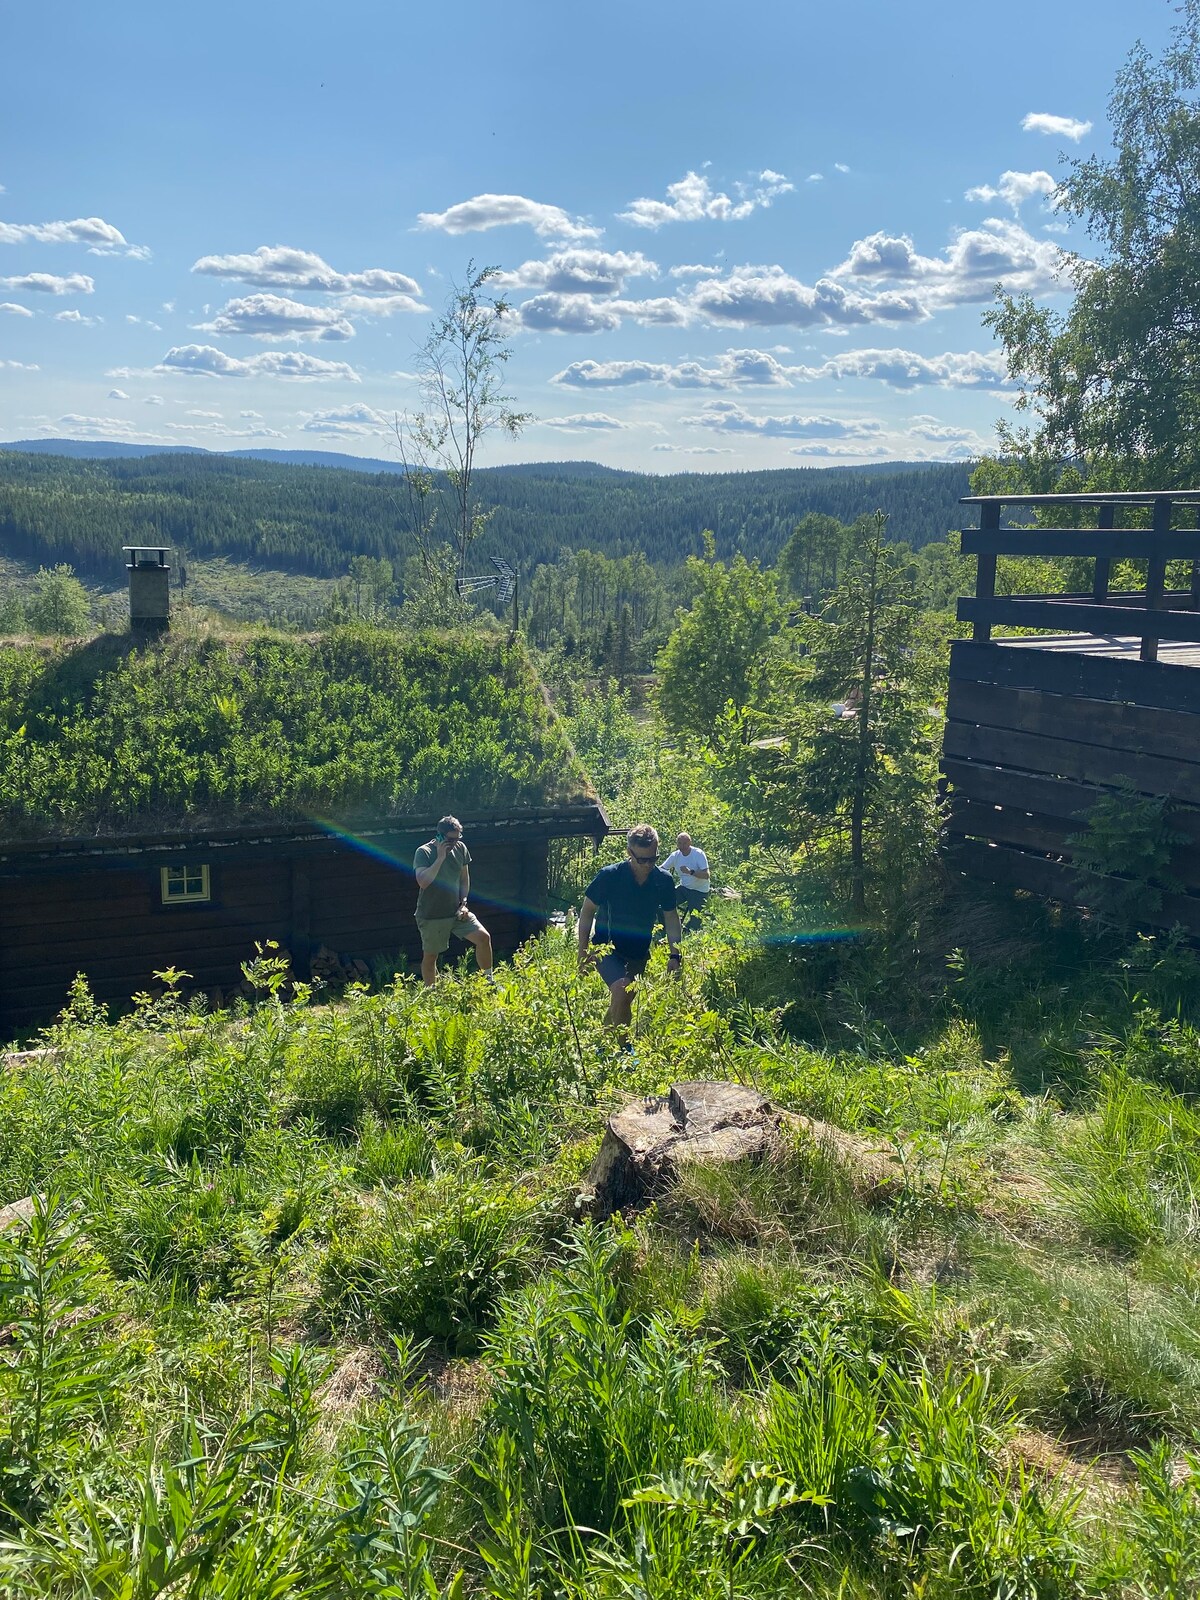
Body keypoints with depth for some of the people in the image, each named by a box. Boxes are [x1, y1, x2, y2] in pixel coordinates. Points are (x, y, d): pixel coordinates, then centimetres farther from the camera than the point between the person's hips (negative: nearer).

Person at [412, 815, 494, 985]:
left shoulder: (460, 848, 0)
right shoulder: (424, 852, -15)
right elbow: (423, 882, -30)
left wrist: (463, 903, 1)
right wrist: (440, 858, -28)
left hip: (456, 912, 4)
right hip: (431, 916, -4)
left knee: (484, 937, -10)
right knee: (430, 956, 7)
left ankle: (489, 981, 6)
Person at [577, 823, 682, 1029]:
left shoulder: (664, 880, -9)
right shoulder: (609, 876, -19)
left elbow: (671, 917, 4)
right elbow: (587, 912, -8)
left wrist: (674, 955, -4)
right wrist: (583, 952, -9)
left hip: (639, 953, 5)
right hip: (607, 948, -4)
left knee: (624, 1002, 14)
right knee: (621, 990, -27)